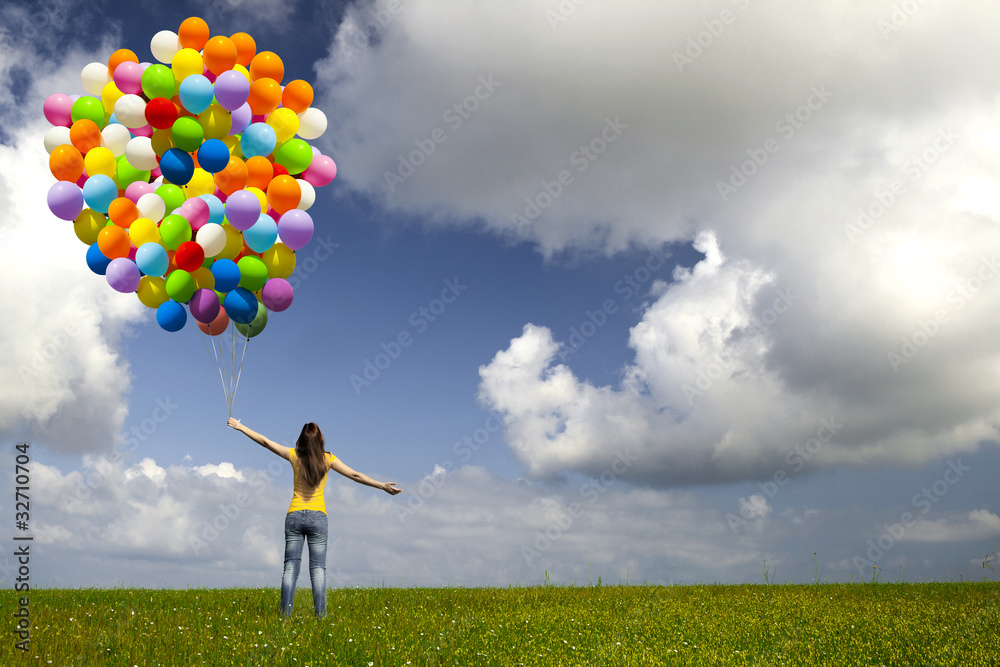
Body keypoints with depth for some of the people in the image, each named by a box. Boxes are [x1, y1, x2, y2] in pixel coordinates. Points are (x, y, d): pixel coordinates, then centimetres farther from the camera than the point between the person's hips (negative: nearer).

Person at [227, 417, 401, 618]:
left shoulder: (294, 455, -1)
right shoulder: (327, 459, -5)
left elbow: (265, 441, 6)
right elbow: (356, 476, -6)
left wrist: (240, 427, 17)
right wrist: (382, 485, -2)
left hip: (294, 516, 1)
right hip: (317, 516, -1)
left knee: (290, 566, 3)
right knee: (318, 568, 0)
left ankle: (285, 614, -1)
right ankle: (320, 615, -5)